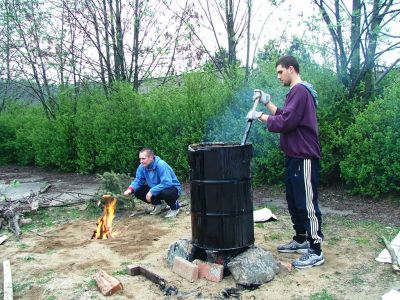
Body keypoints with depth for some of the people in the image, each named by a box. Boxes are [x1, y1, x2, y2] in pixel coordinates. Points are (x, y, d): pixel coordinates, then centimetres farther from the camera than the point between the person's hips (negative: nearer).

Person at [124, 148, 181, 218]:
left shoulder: (161, 165, -29)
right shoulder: (142, 167, -9)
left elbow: (167, 183, -36)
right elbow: (138, 180, -2)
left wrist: (152, 191, -35)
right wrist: (130, 189, -23)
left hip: (172, 188, -7)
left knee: (166, 192, -40)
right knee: (137, 191, -8)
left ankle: (174, 207, -5)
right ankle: (159, 204, 11)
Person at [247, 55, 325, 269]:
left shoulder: (300, 91, -15)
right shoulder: (296, 92, 18)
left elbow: (285, 122, -22)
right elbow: (284, 116, 20)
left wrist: (260, 116, -12)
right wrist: (267, 103, 14)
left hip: (304, 158, -11)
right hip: (294, 156, 11)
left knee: (307, 204, -5)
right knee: (293, 202, 18)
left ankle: (316, 252, 4)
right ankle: (300, 240, 31)